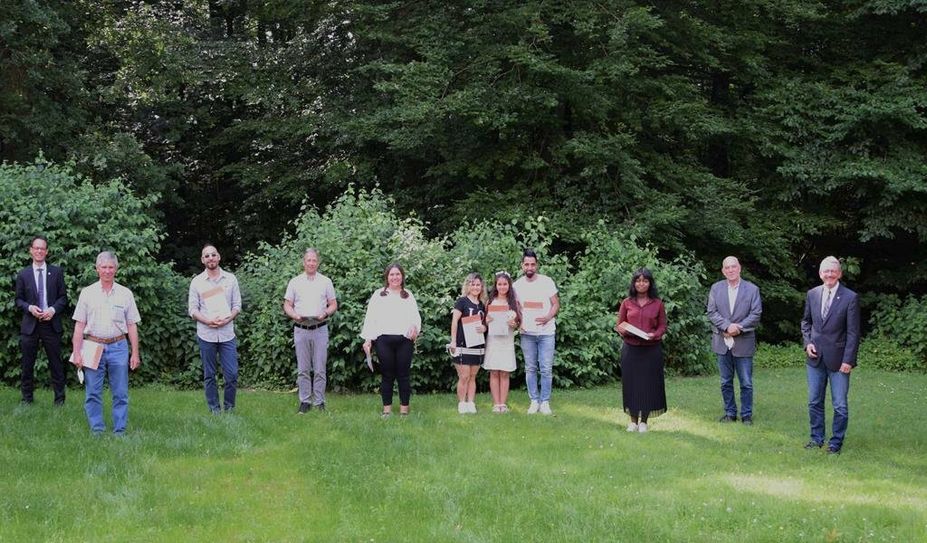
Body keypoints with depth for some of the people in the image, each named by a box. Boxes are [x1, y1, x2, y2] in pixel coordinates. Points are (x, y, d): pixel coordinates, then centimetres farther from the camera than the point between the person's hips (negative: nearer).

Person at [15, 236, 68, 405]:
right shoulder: (23, 275, 5)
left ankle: (60, 399, 10)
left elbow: (63, 297, 5)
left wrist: (53, 309, -12)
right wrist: (29, 307, -12)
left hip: (51, 324, 0)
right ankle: (27, 398, 16)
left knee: (56, 364, 2)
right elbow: (18, 299, 7)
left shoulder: (56, 272, 4)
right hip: (30, 325, 1)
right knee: (27, 364, 5)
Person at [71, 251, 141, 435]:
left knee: (120, 393, 1)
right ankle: (97, 430, 9)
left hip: (118, 347, 0)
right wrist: (77, 352, -2)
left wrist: (135, 353, 3)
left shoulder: (125, 294, 6)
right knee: (93, 393, 1)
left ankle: (120, 432, 8)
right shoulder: (87, 293, 5)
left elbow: (132, 326, 7)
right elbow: (79, 325, 4)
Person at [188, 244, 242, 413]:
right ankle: (214, 410, 14)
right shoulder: (197, 282, 2)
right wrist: (207, 321, -16)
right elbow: (192, 309, 1)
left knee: (232, 374, -4)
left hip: (227, 334, 0)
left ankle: (229, 408, 11)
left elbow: (237, 305, 7)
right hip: (206, 335, 0)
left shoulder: (230, 279, 5)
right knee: (209, 376, 5)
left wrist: (227, 319, -12)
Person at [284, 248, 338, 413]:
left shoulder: (326, 282, 7)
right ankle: (305, 401, 8)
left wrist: (325, 313, -12)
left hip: (320, 329, -1)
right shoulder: (295, 282, 8)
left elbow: (333, 305, 8)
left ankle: (319, 402, 5)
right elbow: (287, 305, 7)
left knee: (320, 369, -1)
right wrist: (295, 315, -13)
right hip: (301, 329, 1)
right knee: (302, 369, 3)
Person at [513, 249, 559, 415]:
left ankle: (545, 402, 5)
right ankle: (534, 401, 14)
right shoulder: (517, 285, 3)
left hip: (546, 332, -2)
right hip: (527, 333, 2)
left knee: (546, 369, -3)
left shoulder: (546, 282, -5)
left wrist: (548, 317, -19)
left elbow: (556, 304, -1)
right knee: (530, 368, 6)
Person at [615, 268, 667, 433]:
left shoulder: (657, 303, 3)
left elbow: (663, 326, 5)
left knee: (648, 383, 2)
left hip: (651, 349, -1)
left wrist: (654, 335, -14)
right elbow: (618, 325, 8)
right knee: (631, 383, 3)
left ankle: (644, 421, 13)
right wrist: (624, 330, -13)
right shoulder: (627, 303, 5)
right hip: (631, 349, 1)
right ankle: (633, 420, 15)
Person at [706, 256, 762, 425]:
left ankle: (747, 415, 11)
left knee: (746, 383, 1)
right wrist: (727, 326, -16)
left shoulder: (752, 289, 0)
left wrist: (738, 328, -15)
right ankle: (730, 413, 21)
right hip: (722, 342, 2)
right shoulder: (716, 288, 6)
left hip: (743, 343, -2)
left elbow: (756, 314, -5)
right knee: (726, 382, 10)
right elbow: (711, 312, -2)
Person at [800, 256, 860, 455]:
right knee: (814, 402, 12)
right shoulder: (812, 294, 5)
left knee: (840, 405, 1)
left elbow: (853, 332, -9)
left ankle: (836, 442, 12)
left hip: (838, 360, -4)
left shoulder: (850, 298, -9)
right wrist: (807, 342, 2)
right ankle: (817, 438, 25)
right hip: (815, 357, 4)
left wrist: (848, 360, -13)